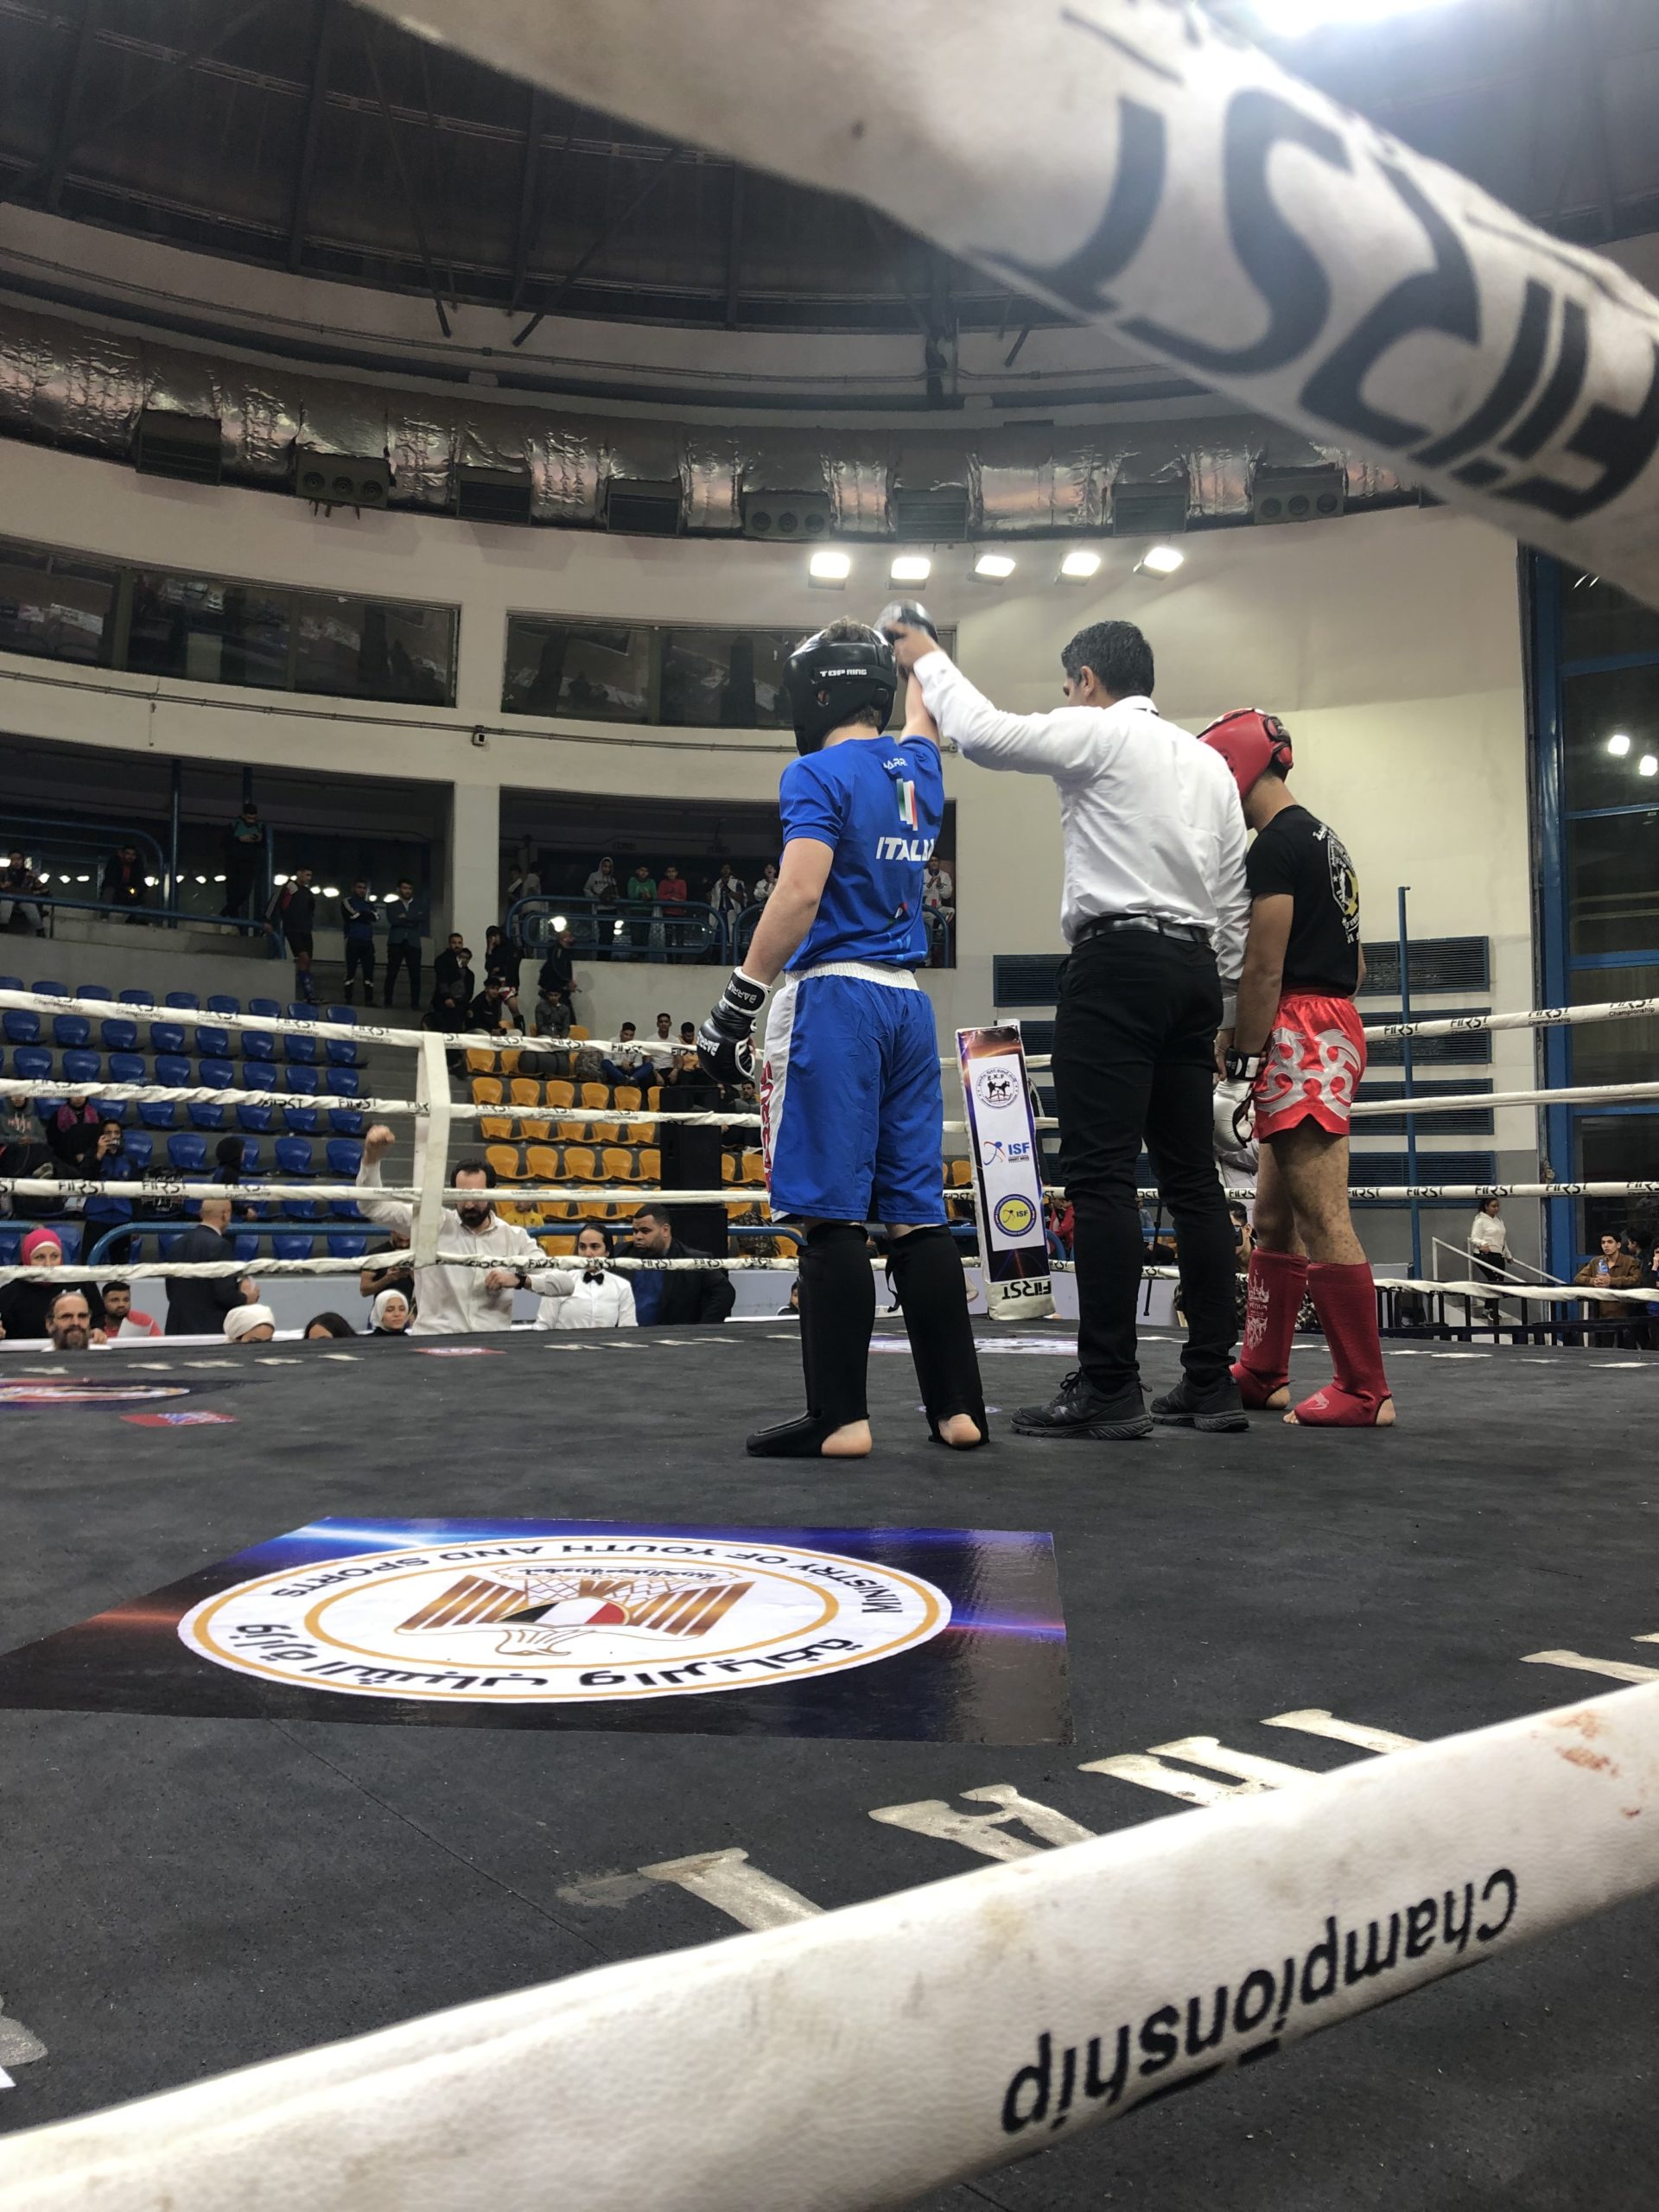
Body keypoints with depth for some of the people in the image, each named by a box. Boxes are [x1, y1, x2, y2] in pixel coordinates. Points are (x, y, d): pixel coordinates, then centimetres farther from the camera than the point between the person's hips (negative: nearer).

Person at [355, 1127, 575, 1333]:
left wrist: (520, 1280, -10)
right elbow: (373, 1205, -1)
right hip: (433, 1340, -1)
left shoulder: (516, 1237, 7)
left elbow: (565, 1283, 5)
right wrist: (372, 1157, -16)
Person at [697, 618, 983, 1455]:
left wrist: (738, 1000, -15)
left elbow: (800, 893, -16)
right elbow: (920, 719, 41)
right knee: (917, 1211, 8)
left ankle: (840, 1417, -5)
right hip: (908, 1005, 7)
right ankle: (957, 1406, 10)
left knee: (832, 1213, -6)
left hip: (834, 996, -7)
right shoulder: (917, 767, 16)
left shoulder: (819, 774, -4)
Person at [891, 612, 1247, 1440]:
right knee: (1190, 1174, 7)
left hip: (1117, 960, -8)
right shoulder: (1208, 761, 22)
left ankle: (1108, 1387, -11)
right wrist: (1219, 998, 22)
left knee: (1100, 1173, -10)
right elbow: (1233, 896, 19)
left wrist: (928, 659, 12)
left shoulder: (1098, 731, 0)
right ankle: (1211, 1381, 10)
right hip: (1193, 968, 8)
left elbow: (982, 733, -6)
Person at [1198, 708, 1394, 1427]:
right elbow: (1354, 965, 25)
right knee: (1274, 1216, 14)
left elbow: (1263, 969, -16)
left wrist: (1240, 1065, -14)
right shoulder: (1326, 841, 22)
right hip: (1336, 1024, 11)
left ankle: (1365, 1392, -6)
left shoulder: (1275, 845, -10)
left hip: (1298, 1037, -11)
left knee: (1322, 1217, -10)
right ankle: (1261, 1374, 22)